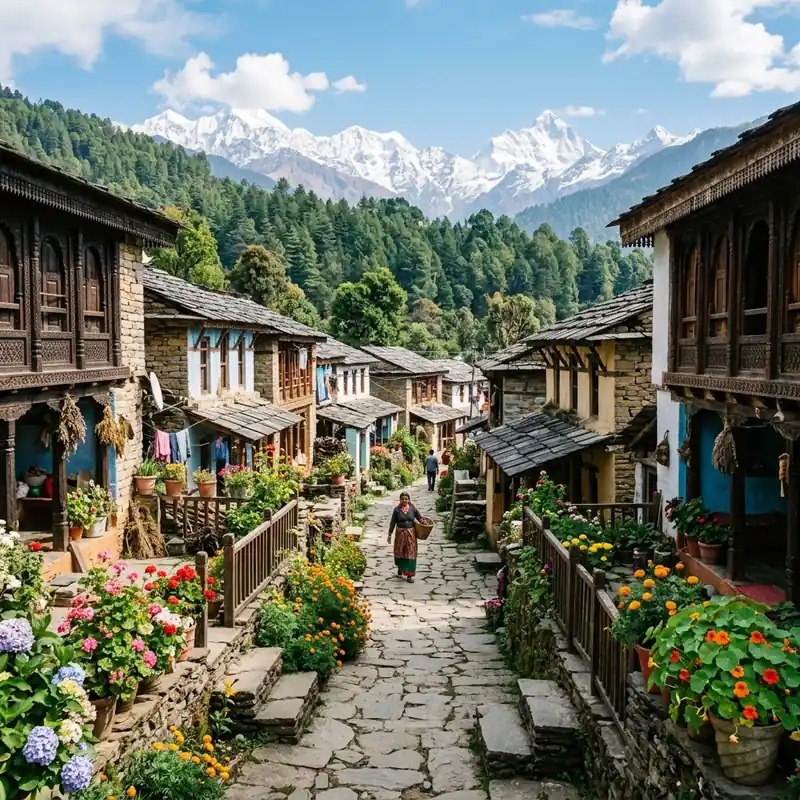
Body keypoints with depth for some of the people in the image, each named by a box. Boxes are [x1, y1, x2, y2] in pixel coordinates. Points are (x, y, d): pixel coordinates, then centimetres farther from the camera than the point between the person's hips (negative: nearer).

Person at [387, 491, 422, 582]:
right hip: (400, 533, 0)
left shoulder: (412, 508, -3)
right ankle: (400, 570, 36)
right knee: (400, 552, 13)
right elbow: (393, 522, -2)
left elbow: (419, 517, 8)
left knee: (410, 553, -1)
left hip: (411, 534, 0)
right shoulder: (397, 509, -5)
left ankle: (409, 575, 4)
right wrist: (389, 535, -2)